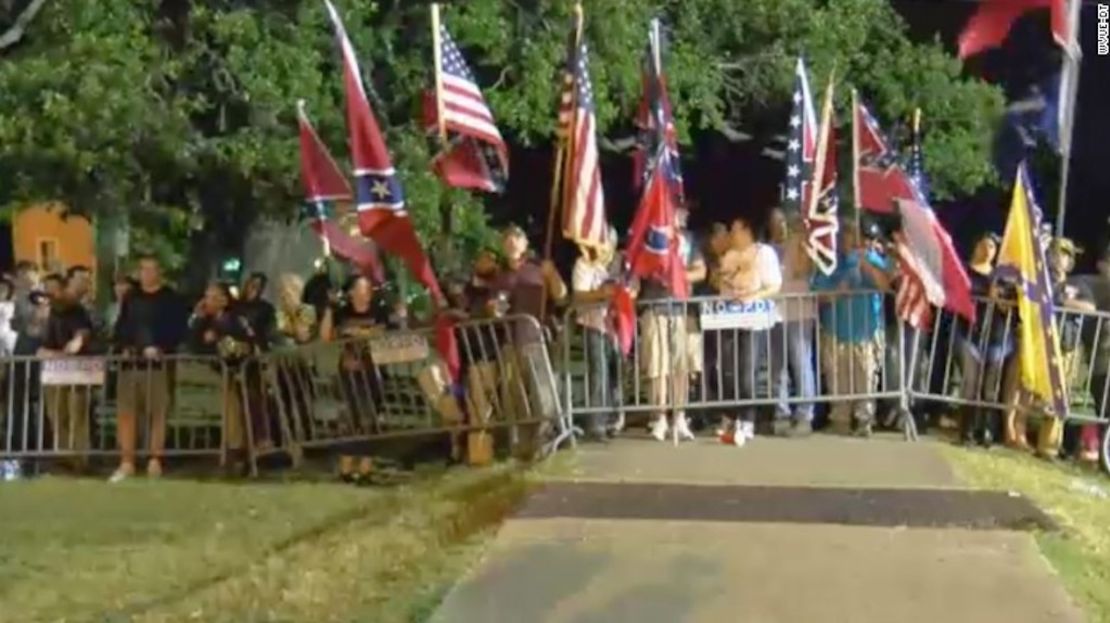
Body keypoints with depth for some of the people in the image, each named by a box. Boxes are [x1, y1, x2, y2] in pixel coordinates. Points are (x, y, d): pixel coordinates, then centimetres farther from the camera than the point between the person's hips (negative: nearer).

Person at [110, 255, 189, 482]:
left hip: (158, 363, -4)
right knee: (126, 412, 1)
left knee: (157, 413, -3)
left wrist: (161, 348, -17)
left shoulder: (171, 299, 3)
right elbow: (120, 327, 19)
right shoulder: (131, 298, 19)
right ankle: (127, 462, 5)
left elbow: (178, 330, -5)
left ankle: (155, 461, 3)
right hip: (130, 362, 4)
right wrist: (122, 348, 1)